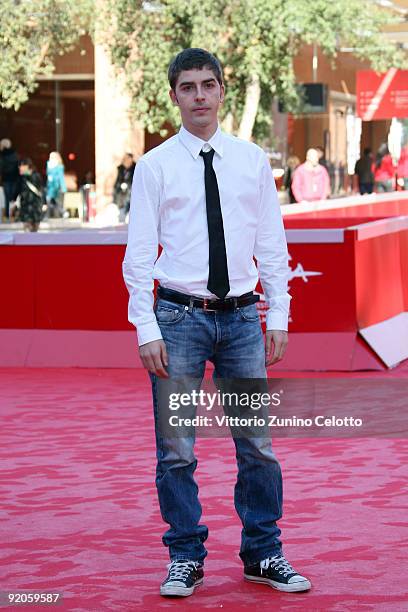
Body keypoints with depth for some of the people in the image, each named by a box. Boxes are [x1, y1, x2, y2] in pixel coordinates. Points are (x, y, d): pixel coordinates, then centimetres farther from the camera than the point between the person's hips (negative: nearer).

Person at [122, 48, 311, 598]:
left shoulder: (253, 161, 7)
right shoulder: (155, 166, 0)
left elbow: (272, 244, 9)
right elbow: (139, 253, -2)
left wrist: (278, 315, 2)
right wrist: (147, 330, -8)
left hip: (242, 316, 2)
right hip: (179, 317, -2)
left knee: (259, 444, 5)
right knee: (176, 450, 1)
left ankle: (263, 554, 18)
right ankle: (185, 558, 15)